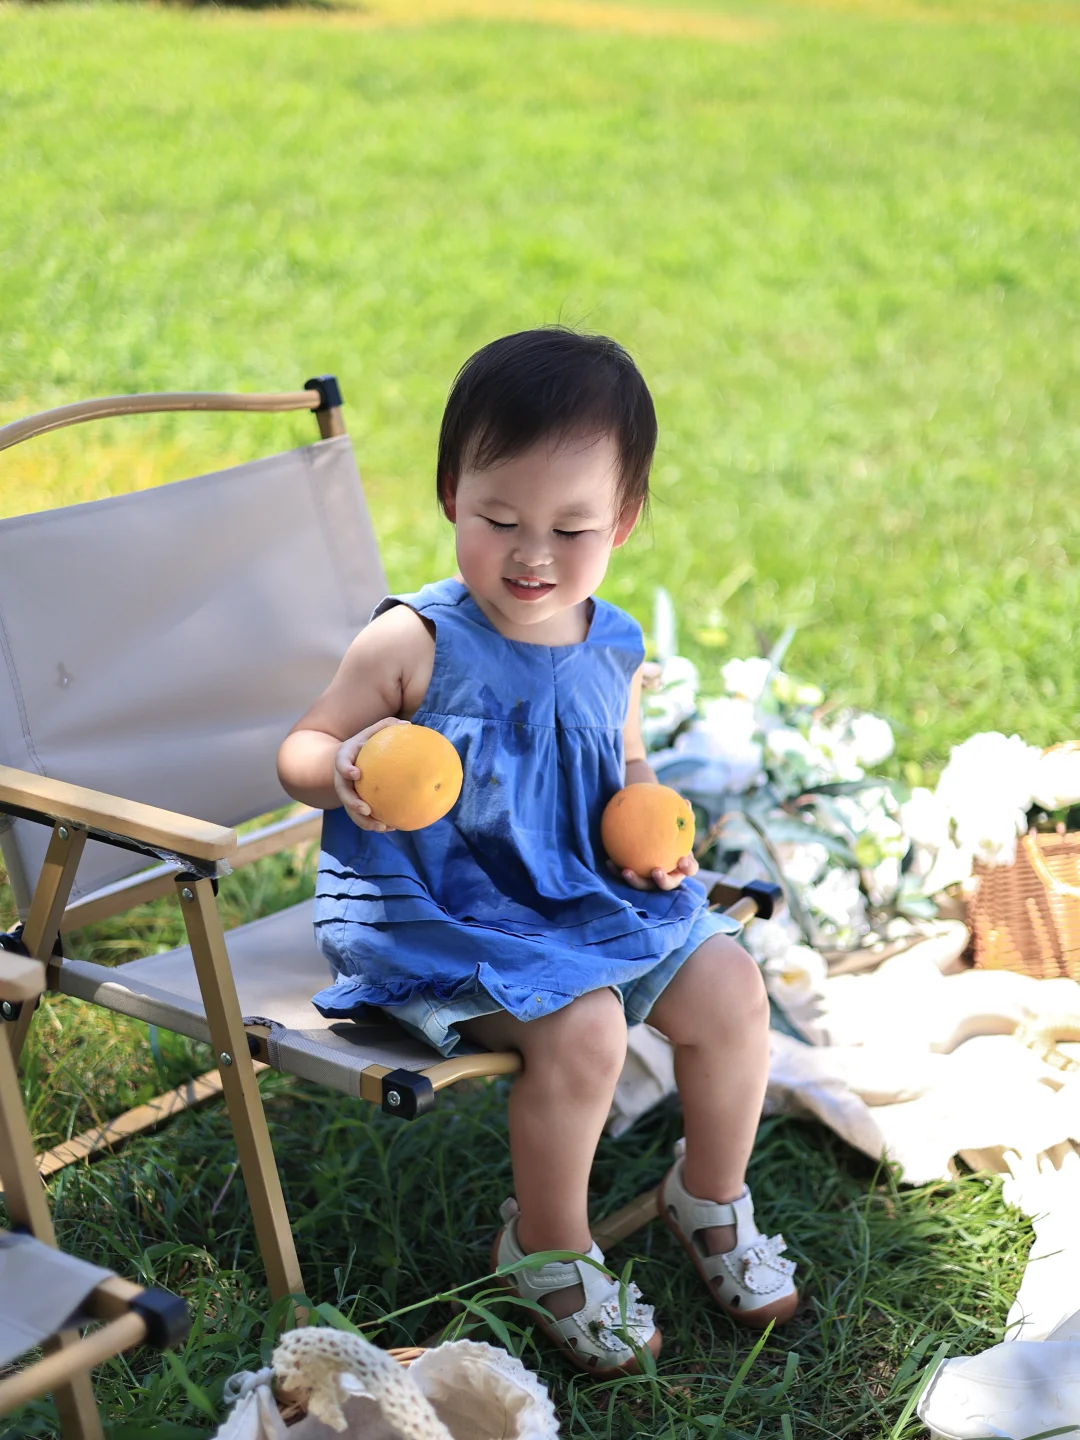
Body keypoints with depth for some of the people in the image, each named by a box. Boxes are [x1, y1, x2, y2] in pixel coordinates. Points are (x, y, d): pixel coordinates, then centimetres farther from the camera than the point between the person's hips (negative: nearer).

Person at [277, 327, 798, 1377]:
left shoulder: (613, 651, 1)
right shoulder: (415, 643, -15)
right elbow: (301, 748, -8)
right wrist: (346, 769, -31)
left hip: (583, 897, 6)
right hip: (441, 914, -6)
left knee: (729, 988, -3)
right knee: (582, 1029, -27)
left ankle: (711, 1196, 26)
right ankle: (547, 1247, 2)